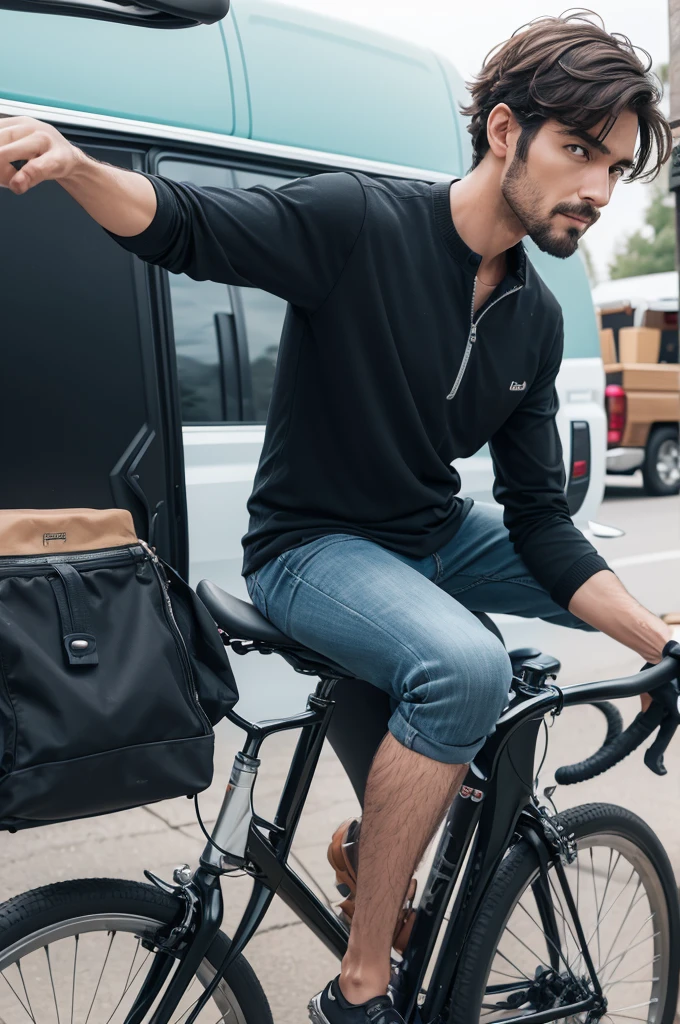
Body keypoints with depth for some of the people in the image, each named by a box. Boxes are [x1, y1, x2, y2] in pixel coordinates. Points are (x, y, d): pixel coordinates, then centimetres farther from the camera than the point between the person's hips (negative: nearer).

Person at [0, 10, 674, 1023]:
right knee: (463, 666, -35)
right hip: (312, 547, -7)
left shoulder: (535, 319, 0)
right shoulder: (362, 221, -17)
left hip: (436, 535, 8)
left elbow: (539, 521, -1)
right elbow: (189, 226, -20)